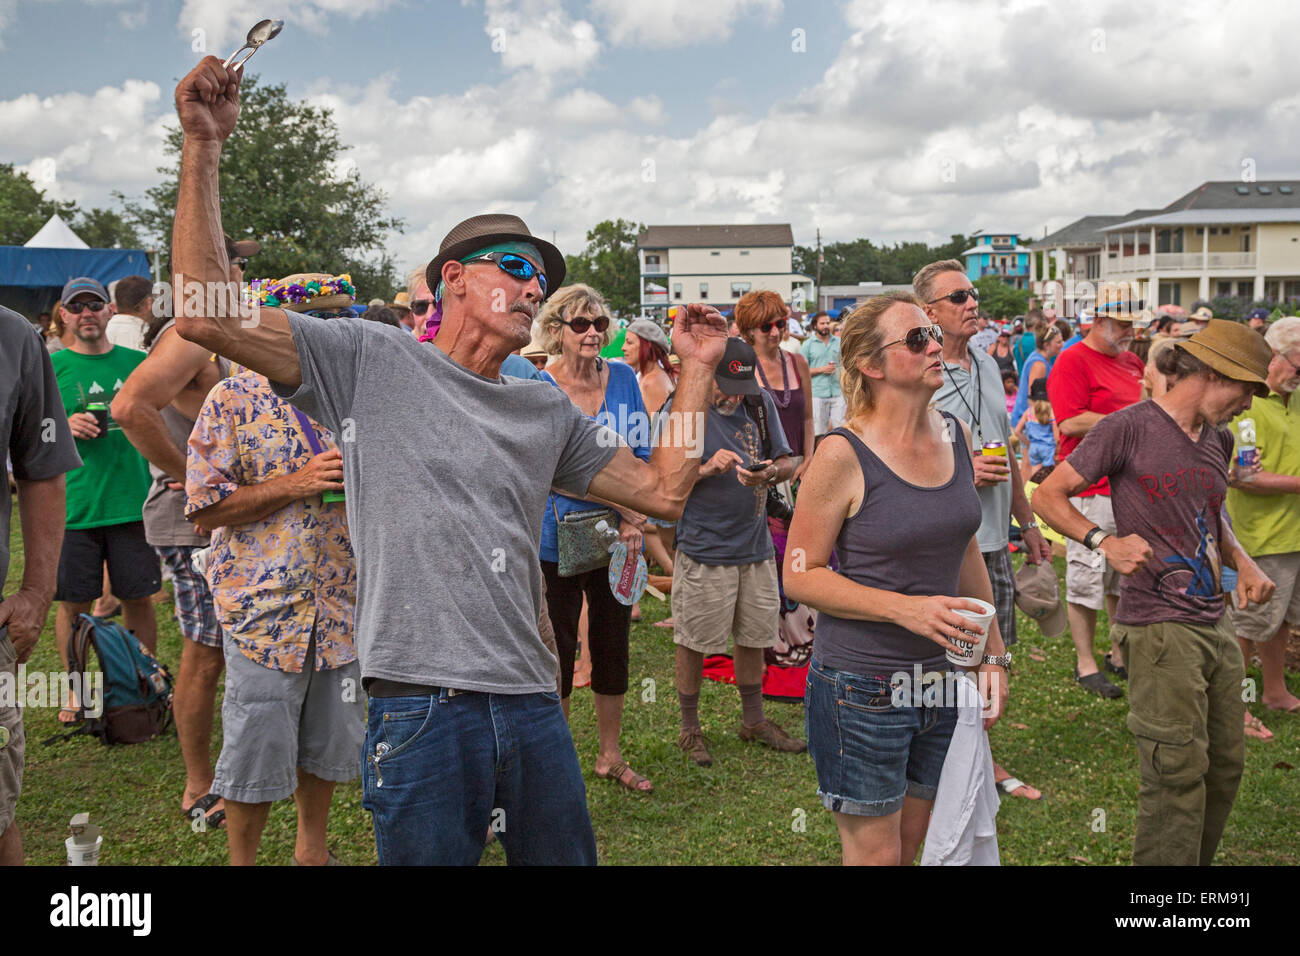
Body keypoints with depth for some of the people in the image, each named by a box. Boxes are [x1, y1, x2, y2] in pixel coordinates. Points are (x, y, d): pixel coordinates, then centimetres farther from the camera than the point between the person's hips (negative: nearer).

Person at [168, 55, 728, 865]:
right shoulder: (374, 361, 0)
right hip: (421, 708, -5)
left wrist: (697, 371, 12)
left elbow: (664, 491, 15)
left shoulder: (549, 413, 14)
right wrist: (204, 149, -11)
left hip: (532, 707, 5)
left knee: (564, 856, 15)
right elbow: (208, 316, -8)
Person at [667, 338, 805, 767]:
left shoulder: (761, 403, 5)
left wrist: (770, 471, -16)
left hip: (755, 544, 5)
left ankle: (753, 720, 35)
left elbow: (788, 463, 7)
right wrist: (707, 468, -25)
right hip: (704, 549, -5)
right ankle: (690, 728, 23)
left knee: (754, 636, 16)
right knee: (694, 643, 5)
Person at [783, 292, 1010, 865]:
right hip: (862, 686, -6)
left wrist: (992, 652, 14)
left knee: (914, 841, 18)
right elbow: (800, 575, -14)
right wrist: (906, 608, -22)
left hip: (943, 679, 6)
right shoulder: (844, 455, -16)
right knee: (876, 853, 6)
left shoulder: (956, 436, 4)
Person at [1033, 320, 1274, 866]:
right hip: (1159, 626, -8)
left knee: (1225, 764, 14)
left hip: (1215, 625, 8)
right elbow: (1047, 497, -8)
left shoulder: (1218, 440, 14)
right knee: (1180, 774, -6)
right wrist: (1105, 541, -22)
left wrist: (1243, 562, 9)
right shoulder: (1130, 427, -9)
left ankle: (1199, 860, 31)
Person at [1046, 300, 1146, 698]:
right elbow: (1071, 423, -19)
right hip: (1092, 488, -8)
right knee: (1087, 577, 0)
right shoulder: (1072, 361, -9)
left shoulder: (1132, 362, 15)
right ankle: (1085, 663, 12)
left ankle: (1121, 655, 29)